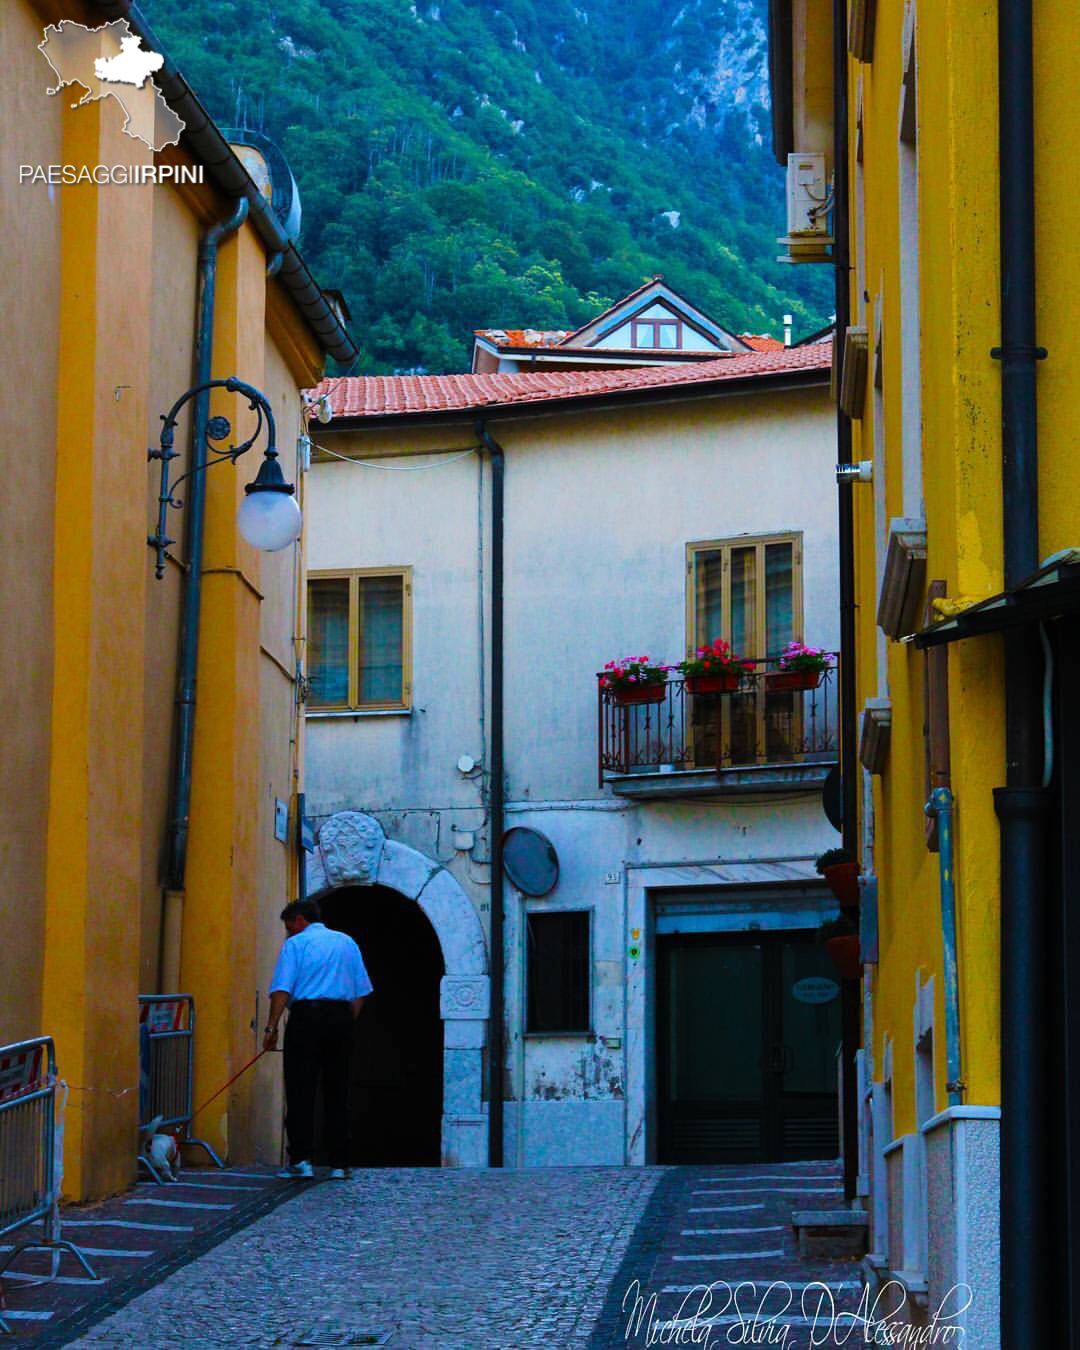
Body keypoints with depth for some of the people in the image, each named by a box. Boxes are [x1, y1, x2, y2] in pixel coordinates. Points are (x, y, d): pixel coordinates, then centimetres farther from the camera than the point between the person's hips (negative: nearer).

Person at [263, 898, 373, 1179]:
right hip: (341, 1017, 4)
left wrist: (272, 1027, -8)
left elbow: (282, 990, -8)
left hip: (306, 1016, -4)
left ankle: (301, 1159, -10)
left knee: (300, 1092, -2)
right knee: (337, 1093, 6)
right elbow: (360, 992, 14)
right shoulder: (347, 943, 17)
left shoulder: (295, 944, 3)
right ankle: (339, 1163, 3)